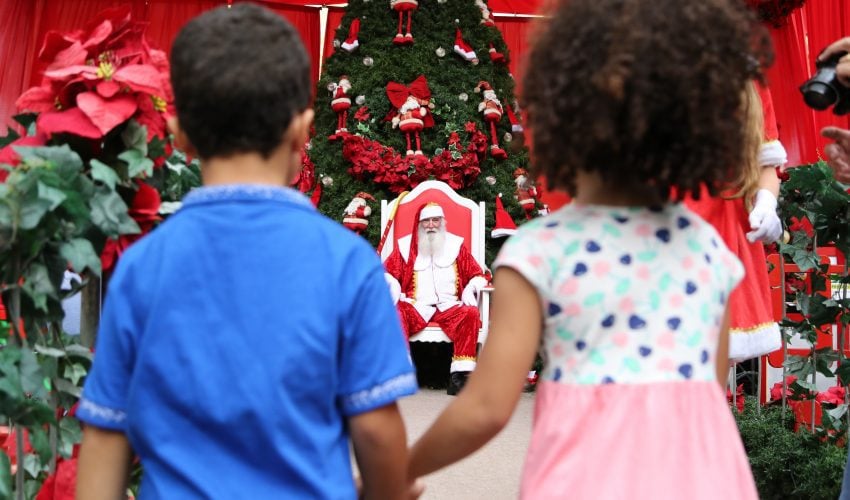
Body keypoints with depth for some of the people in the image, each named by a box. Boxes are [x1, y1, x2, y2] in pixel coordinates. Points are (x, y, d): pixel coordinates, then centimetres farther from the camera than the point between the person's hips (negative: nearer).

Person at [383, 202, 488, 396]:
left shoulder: (455, 245, 17)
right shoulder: (406, 246, 16)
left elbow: (476, 275, 17)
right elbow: (388, 273, 11)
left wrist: (470, 289, -4)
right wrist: (393, 286, -10)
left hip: (449, 306, 0)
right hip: (417, 306, 0)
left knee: (470, 314, -31)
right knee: (397, 312, -33)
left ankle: (460, 375, -34)